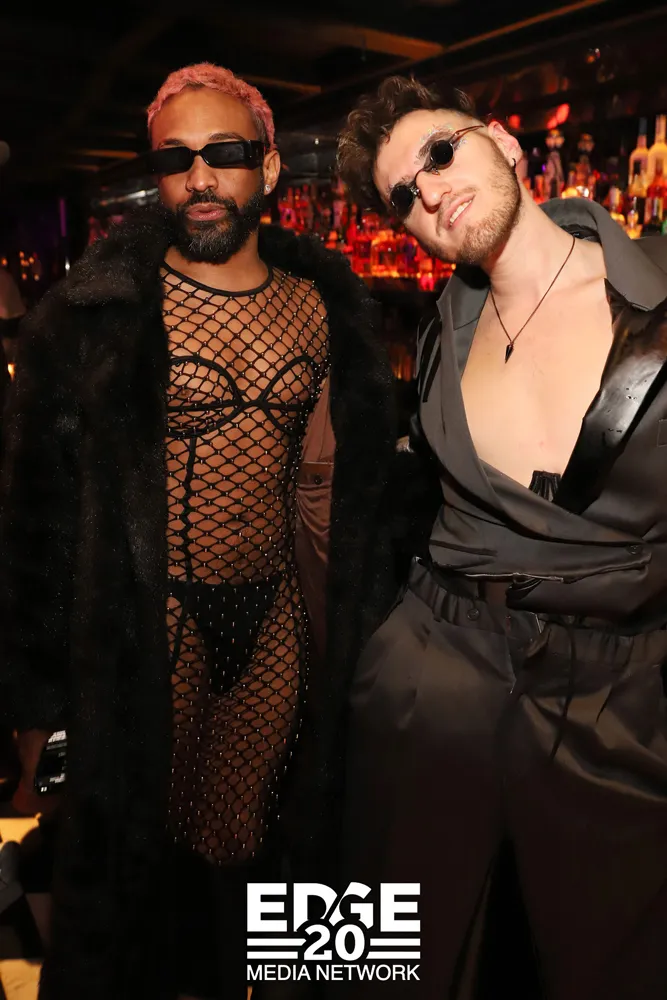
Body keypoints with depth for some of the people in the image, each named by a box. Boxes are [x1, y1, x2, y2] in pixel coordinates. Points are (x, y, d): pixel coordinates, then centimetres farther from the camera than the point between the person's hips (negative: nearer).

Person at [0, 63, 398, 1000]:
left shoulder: (319, 307, 4)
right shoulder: (103, 307, -9)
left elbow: (323, 483, 8)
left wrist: (338, 631, 8)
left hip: (275, 614, 4)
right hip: (152, 624, -3)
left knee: (246, 838, 20)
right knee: (145, 839, 15)